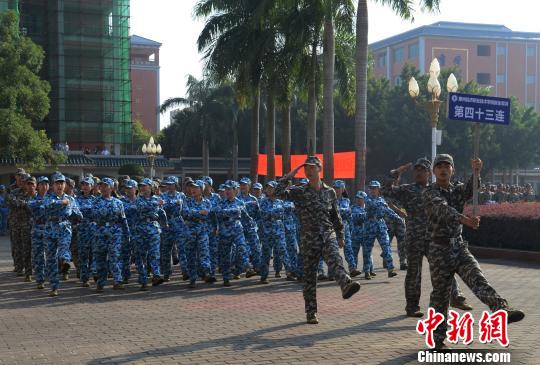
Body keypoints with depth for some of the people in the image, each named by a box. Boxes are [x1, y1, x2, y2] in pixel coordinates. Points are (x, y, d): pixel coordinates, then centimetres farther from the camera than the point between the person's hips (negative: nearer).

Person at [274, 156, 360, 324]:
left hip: (328, 235, 0)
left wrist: (340, 236, 18)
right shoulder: (299, 192, 2)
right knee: (310, 275, 3)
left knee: (335, 259, -30)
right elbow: (279, 192, -15)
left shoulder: (329, 192, 9)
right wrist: (289, 175, -10)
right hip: (309, 238, 0)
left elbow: (335, 216, 17)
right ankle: (311, 312, 11)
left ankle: (346, 285, -55)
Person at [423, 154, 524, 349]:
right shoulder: (429, 194, -7)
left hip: (459, 247, 4)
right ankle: (437, 339, 14)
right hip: (439, 250, -4)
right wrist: (463, 219, -46)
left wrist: (476, 172, -35)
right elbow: (443, 209, -28)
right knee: (440, 295, 3)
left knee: (477, 278, -17)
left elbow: (471, 189, -13)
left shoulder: (458, 189, 10)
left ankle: (503, 310, -36)